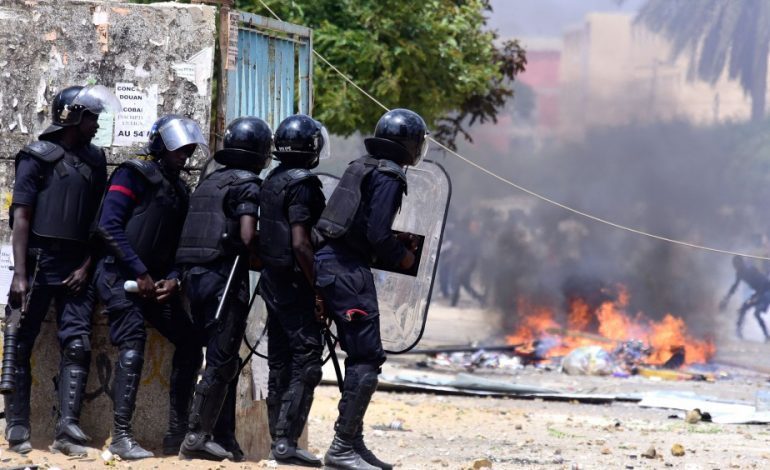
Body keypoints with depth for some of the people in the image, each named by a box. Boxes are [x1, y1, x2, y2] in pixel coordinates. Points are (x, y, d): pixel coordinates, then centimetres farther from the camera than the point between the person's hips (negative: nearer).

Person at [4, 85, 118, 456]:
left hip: (77, 267, 4)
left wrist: (87, 265, 2)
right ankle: (17, 427, 2)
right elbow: (21, 217, -8)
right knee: (21, 344, -1)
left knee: (77, 343, -5)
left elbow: (99, 219, 13)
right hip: (38, 262, -4)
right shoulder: (38, 158, -4)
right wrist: (20, 274, -15)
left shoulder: (94, 160, 11)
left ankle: (67, 428, -8)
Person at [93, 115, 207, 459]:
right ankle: (121, 437, -20)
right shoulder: (133, 176, -6)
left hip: (155, 279, 8)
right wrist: (140, 273, -16)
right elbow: (108, 227, -15)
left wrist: (173, 278, -4)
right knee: (133, 346, -20)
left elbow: (178, 244, 17)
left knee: (189, 342, 3)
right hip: (120, 275, -8)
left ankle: (178, 431, 12)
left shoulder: (179, 191, 16)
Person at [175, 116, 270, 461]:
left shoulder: (208, 182, 18)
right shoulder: (247, 184, -6)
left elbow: (200, 231, 16)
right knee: (221, 361, -5)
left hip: (196, 274, 8)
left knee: (224, 361, 12)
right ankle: (197, 436, -9)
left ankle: (224, 438, 11)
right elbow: (247, 237, -16)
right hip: (224, 276, -8)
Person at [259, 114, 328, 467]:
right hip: (296, 285, -9)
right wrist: (319, 288, -18)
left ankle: (278, 438, 15)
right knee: (306, 362, -8)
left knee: (280, 364, 12)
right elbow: (300, 243, -21)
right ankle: (286, 441, -13)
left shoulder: (271, 182, 13)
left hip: (272, 282, 9)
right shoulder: (302, 184, -15)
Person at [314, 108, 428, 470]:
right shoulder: (389, 176, -11)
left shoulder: (363, 168, 18)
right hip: (350, 271, -10)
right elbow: (377, 235, -17)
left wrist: (398, 241, 17)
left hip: (331, 263, 10)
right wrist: (403, 258, 0)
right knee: (367, 358, -8)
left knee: (359, 357, 16)